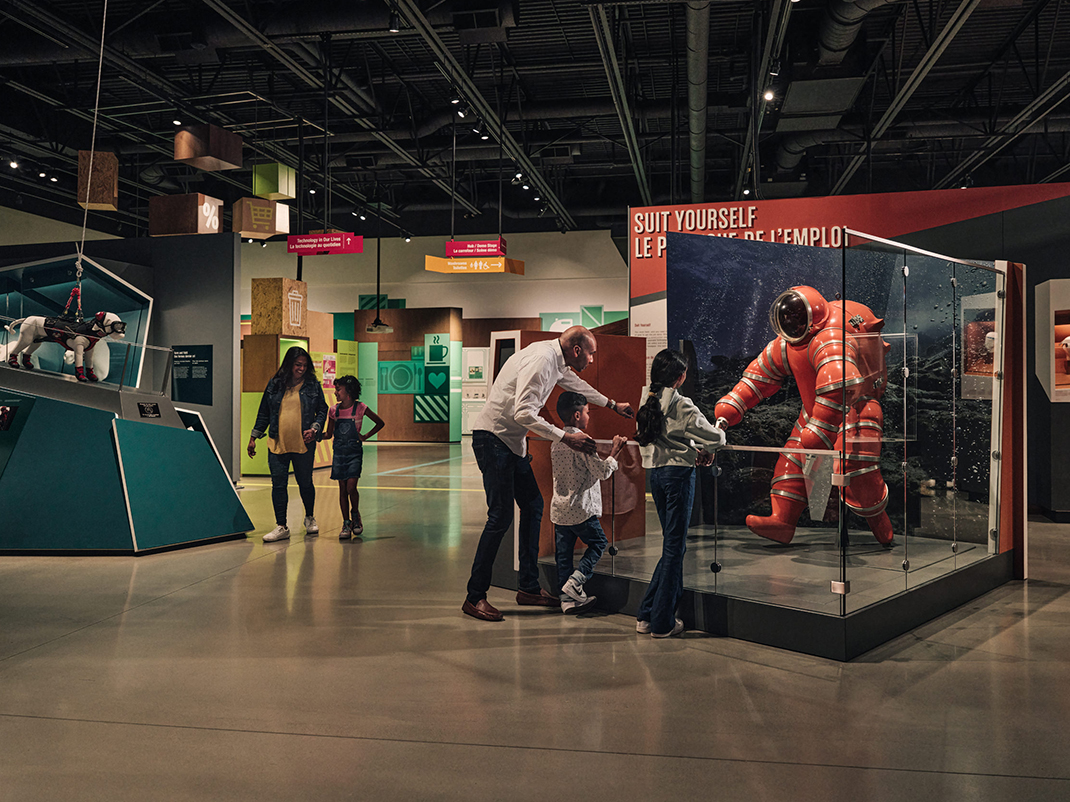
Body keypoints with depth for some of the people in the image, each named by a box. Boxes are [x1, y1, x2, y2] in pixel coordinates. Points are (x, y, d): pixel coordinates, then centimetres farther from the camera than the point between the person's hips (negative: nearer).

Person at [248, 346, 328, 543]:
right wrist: (253, 438, 12)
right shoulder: (274, 385, 7)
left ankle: (310, 518, 32)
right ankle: (281, 527, 9)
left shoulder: (313, 385, 3)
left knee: (305, 483, 9)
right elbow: (263, 414, 13)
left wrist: (314, 429, -10)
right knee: (278, 484, 1)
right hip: (277, 444, 1)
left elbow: (322, 411, 7)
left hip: (304, 445, -1)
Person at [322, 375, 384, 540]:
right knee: (342, 489, 4)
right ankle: (346, 523, 12)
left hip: (355, 453, -4)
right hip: (339, 453, 4)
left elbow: (380, 423, 5)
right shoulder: (334, 410, 4)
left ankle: (356, 515, 14)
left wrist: (365, 436, -1)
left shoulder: (360, 408, -6)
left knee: (351, 487, -13)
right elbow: (329, 434, 11)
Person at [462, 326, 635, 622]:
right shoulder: (540, 360, -21)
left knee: (533, 505, 10)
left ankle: (528, 587, 19)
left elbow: (576, 383, 32)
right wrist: (566, 437, -24)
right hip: (493, 438, -10)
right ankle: (474, 598, -2)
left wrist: (612, 405, 41)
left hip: (512, 441, 10)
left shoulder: (556, 360, 11)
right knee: (501, 516, -12)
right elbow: (523, 413, -28)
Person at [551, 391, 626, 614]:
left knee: (564, 553, 10)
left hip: (559, 508, 7)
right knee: (598, 543, 12)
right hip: (581, 509, -7)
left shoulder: (556, 442, 10)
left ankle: (567, 599, 11)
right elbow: (603, 472, -14)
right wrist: (615, 450, -3)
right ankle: (575, 581, -2)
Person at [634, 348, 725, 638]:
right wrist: (721, 432, 8)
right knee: (675, 546, 2)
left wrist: (694, 453, 12)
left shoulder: (647, 400, 7)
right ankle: (662, 622, 7)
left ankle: (647, 614, 18)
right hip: (678, 473, -7)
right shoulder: (681, 405, -14)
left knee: (673, 543, 18)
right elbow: (714, 438, -15)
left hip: (653, 472, 7)